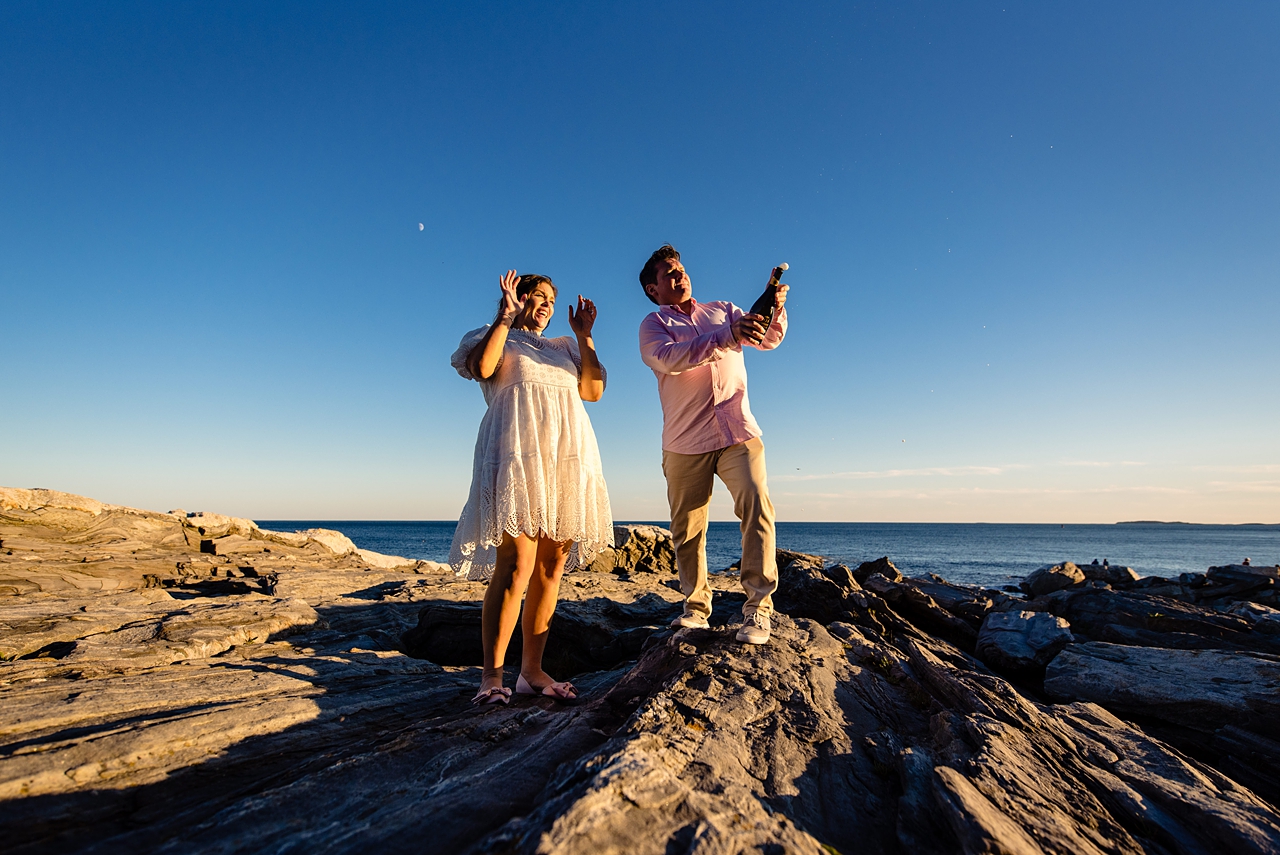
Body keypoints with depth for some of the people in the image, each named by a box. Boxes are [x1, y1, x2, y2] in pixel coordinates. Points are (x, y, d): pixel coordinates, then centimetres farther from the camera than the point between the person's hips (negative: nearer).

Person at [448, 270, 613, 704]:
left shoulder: (564, 347, 27)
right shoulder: (493, 336, 17)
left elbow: (594, 390, 12)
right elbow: (482, 367, -7)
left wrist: (584, 335, 11)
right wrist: (505, 316, -3)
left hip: (569, 456, 5)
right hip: (519, 453, -5)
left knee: (552, 566, 0)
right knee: (516, 564, -15)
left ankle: (532, 670, 7)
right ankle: (492, 675, -6)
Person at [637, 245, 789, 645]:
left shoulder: (723, 310, 18)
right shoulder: (653, 324, 7)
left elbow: (769, 339, 8)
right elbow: (669, 358, -15)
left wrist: (774, 308, -14)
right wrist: (727, 336, -26)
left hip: (738, 433, 1)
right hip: (685, 442, -1)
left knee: (756, 502, -19)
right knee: (687, 529, 6)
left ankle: (758, 606, -11)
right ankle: (696, 607, 22)